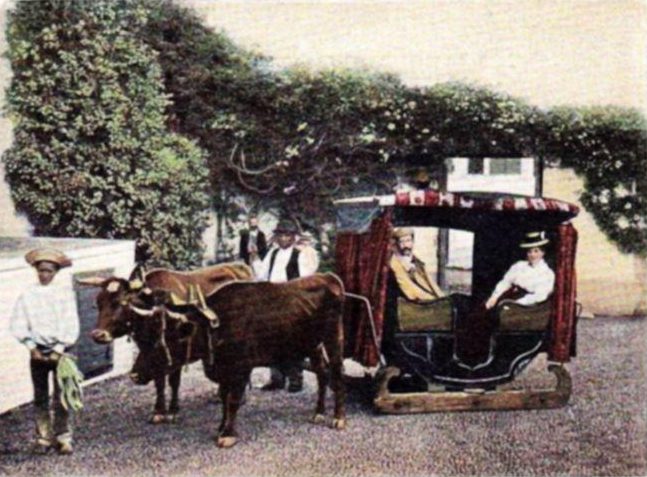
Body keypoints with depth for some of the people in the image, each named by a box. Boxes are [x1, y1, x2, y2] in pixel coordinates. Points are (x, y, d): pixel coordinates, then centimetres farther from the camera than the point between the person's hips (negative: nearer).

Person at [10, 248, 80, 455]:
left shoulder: (65, 293, -1)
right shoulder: (27, 295, 3)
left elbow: (71, 326, -5)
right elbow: (17, 325, 1)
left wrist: (59, 349, -11)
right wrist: (32, 348, -7)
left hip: (60, 351, -2)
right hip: (38, 352, 2)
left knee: (61, 397, -4)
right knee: (40, 397, 7)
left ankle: (63, 438, 2)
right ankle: (43, 437, 16)